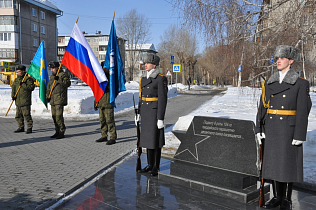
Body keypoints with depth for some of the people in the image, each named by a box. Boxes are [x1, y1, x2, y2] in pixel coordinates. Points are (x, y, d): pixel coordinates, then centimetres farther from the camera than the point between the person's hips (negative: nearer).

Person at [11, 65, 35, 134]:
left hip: (25, 102, -8)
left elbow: (31, 87, -16)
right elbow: (13, 88, 16)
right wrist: (13, 95, 1)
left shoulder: (28, 79, -5)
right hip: (18, 101, 8)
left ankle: (29, 128, 0)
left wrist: (23, 85, -21)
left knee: (26, 115, -9)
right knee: (18, 115, 12)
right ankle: (21, 127, 24)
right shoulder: (16, 80, 18)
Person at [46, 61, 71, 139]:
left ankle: (62, 132, -5)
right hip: (52, 100, 9)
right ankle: (57, 131, 19)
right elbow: (49, 87, 25)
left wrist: (59, 80, -26)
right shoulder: (51, 76, 20)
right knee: (54, 116, 10)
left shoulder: (62, 75, -4)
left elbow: (68, 83, -18)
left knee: (59, 116, -12)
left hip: (60, 99, -8)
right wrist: (47, 96, 15)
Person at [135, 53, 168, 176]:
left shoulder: (161, 79, -12)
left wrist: (161, 118, -18)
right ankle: (150, 165, 22)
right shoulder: (145, 79, 12)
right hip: (146, 111, 8)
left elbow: (163, 99, -15)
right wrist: (138, 113, 14)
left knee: (156, 138, -1)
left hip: (156, 111, -8)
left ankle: (156, 167, 12)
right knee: (147, 138, 11)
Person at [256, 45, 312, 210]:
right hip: (270, 129, 5)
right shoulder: (268, 83, 8)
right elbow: (262, 107, 8)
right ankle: (277, 197, 25)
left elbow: (303, 111, -8)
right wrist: (259, 129, 4)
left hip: (289, 130, -4)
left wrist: (299, 135, -12)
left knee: (288, 163, 4)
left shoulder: (300, 84, -4)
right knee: (272, 161, 10)